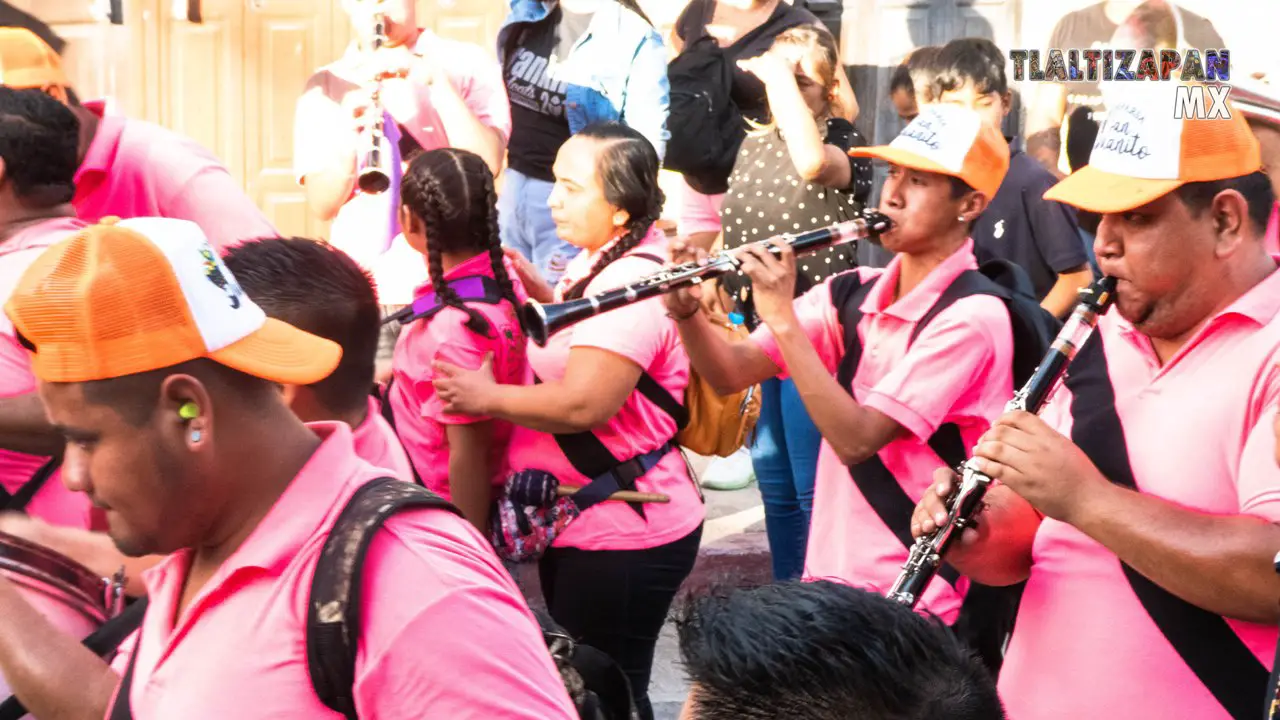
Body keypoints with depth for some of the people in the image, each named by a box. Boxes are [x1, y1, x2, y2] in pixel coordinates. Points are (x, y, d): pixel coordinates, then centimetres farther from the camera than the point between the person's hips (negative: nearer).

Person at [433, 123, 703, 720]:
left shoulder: (633, 282, -23)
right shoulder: (605, 265, 9)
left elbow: (583, 403, -31)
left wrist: (487, 397, -19)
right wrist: (542, 292, 13)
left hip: (623, 536, -10)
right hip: (579, 522, 11)